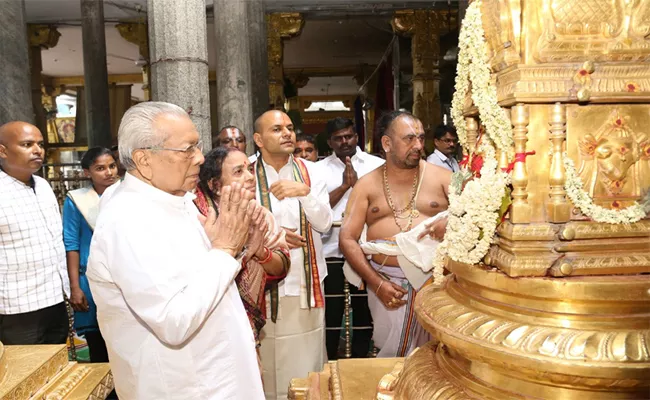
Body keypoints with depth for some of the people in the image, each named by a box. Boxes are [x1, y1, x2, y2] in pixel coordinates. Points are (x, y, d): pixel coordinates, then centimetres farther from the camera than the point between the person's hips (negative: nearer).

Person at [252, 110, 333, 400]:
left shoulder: (309, 171, 3)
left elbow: (324, 223, -5)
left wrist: (305, 191, -20)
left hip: (307, 283, 2)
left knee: (309, 366, 12)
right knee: (269, 367, 10)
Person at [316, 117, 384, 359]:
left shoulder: (376, 165, 5)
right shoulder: (319, 169, 6)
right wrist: (344, 185, -11)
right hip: (331, 249, 0)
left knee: (364, 309, 11)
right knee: (331, 311, 7)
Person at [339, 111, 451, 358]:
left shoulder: (440, 177, 5)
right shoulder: (367, 185, 5)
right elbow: (347, 238, 0)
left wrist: (452, 221, -20)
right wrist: (376, 283, -9)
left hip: (434, 278, 0)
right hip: (385, 281, 0)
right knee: (390, 354, 7)